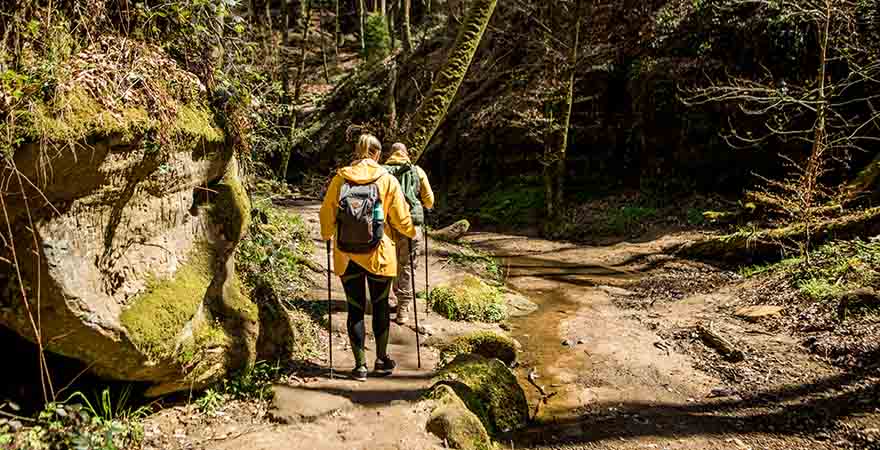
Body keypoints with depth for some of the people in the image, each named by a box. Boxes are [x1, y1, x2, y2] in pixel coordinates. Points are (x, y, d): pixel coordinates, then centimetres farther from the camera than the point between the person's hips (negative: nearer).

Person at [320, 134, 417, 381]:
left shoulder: (339, 179, -3)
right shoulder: (387, 180, -6)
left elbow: (327, 214, 3)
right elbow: (401, 218, -3)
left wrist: (327, 235, 23)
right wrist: (412, 232, 18)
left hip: (346, 256, 1)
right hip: (379, 255, -1)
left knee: (355, 309, 9)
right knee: (380, 306, 16)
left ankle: (360, 365, 13)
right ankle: (382, 359, 26)